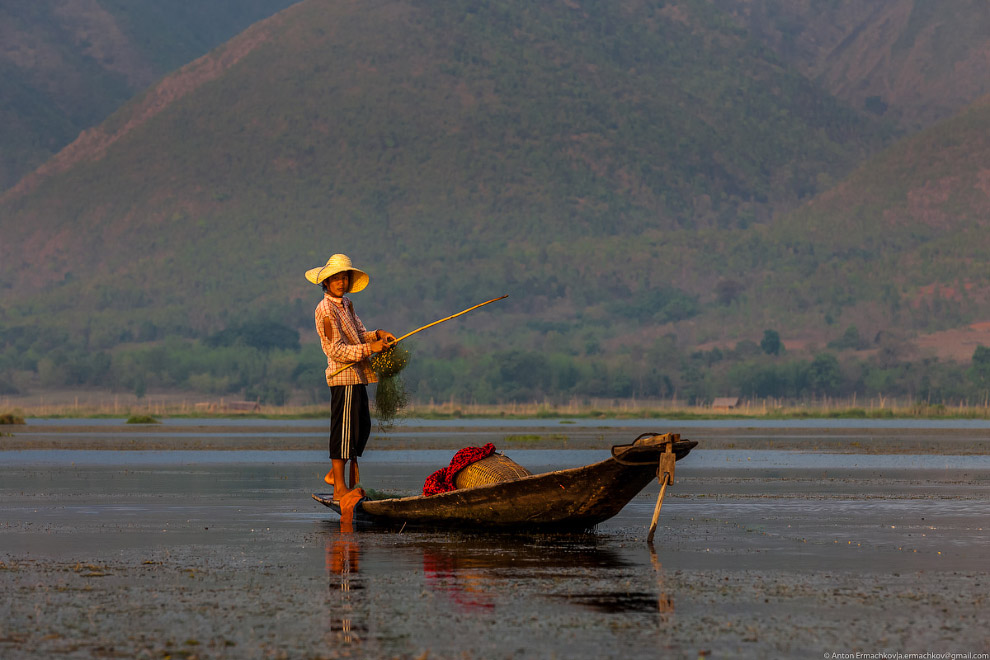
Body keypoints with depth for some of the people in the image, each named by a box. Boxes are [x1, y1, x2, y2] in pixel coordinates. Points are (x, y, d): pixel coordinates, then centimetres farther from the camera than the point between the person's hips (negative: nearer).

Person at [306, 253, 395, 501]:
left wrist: (377, 334, -1)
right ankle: (340, 488, -2)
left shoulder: (346, 305, 15)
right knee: (344, 429, -7)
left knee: (363, 426, 15)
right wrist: (369, 348, -21)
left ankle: (334, 474, 25)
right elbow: (336, 350, -20)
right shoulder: (326, 310, -14)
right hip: (344, 378, -10)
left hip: (357, 376, 10)